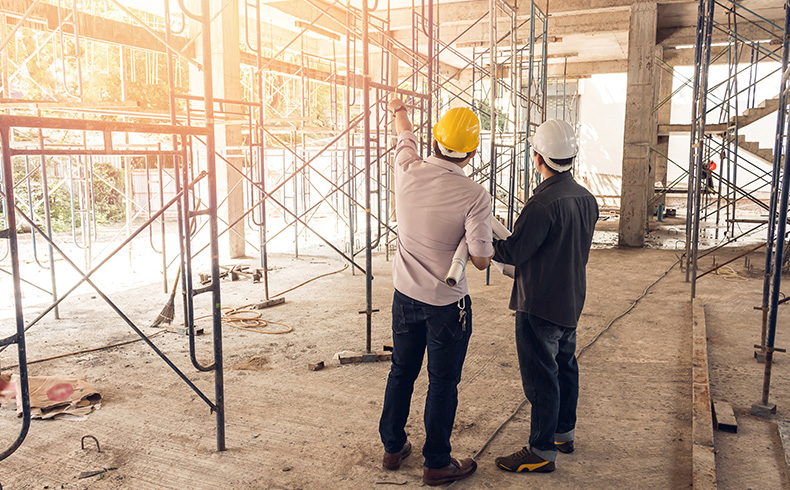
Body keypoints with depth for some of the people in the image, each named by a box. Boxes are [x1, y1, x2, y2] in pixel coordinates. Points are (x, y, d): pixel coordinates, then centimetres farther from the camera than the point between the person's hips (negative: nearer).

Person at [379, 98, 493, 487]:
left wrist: (399, 111, 37)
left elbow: (405, 137, 15)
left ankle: (393, 447, 36)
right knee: (442, 383, 10)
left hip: (405, 294, 5)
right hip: (446, 304, -4)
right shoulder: (474, 196, -19)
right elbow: (480, 260, -18)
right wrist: (489, 247, 6)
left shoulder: (408, 171, -9)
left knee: (402, 372, 20)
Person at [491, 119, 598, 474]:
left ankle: (542, 451, 13)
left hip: (539, 305, -9)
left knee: (540, 377, 2)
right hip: (571, 300, 9)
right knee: (564, 366, 21)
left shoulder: (543, 203, -25)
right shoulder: (586, 198, 3)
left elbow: (513, 252, -21)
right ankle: (564, 432, 37)